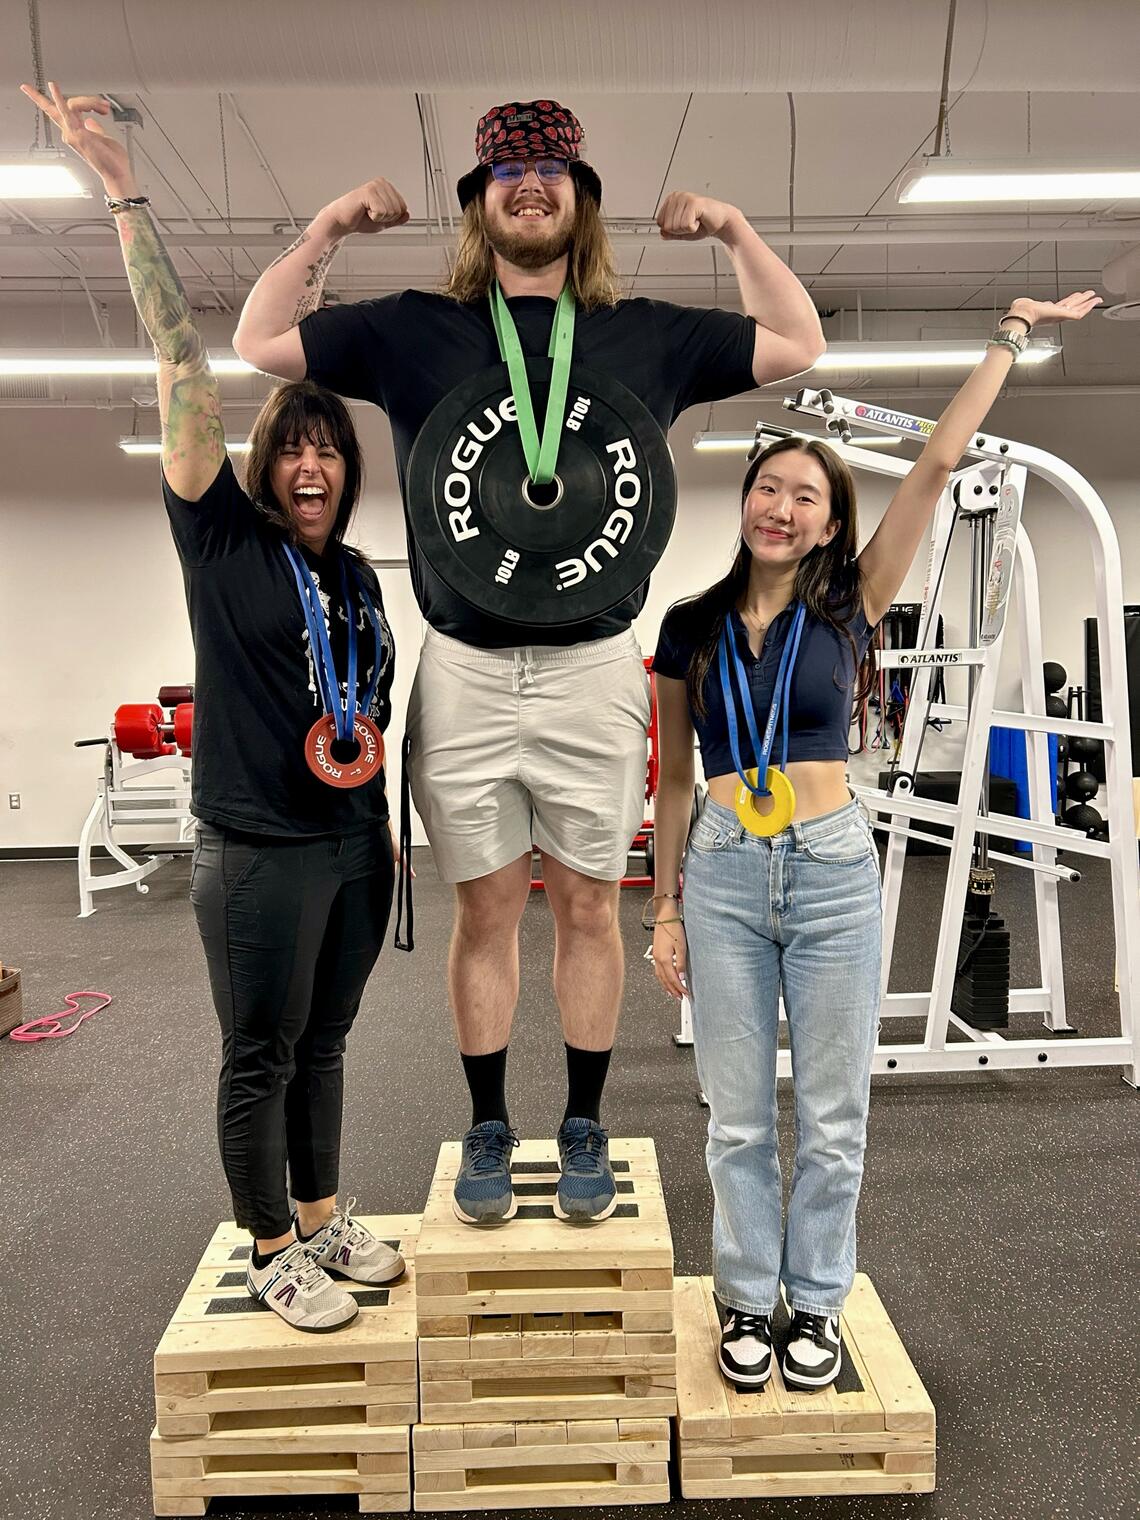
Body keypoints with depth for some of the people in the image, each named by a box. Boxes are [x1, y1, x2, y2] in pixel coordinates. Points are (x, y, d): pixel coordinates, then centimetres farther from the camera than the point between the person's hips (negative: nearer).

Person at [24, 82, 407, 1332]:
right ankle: (273, 1254, 25)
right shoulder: (222, 537, -5)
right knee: (260, 1058, 7)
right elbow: (182, 369, -11)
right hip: (260, 851, -5)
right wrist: (122, 196, -14)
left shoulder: (357, 576, 11)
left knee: (322, 1046, 17)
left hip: (356, 844, 6)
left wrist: (379, 785, 17)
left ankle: (324, 1221, 34)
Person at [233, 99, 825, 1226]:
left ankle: (584, 1129, 24)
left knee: (587, 903, 8)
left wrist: (733, 230, 12)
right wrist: (329, 229, 8)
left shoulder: (647, 336, 10)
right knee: (484, 909, 7)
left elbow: (796, 346, 18)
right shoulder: (416, 329, 9)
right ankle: (488, 1131, 24)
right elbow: (260, 341, 14)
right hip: (464, 672, 0)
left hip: (594, 670, 1)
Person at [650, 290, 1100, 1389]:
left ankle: (816, 1304, 31)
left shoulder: (847, 609, 1)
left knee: (832, 1115, 10)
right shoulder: (692, 628, 5)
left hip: (832, 873, -1)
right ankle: (747, 1303, 30)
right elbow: (675, 780, 9)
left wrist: (1010, 336, 3)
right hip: (723, 876, 1)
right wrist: (666, 905, 8)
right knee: (738, 1117, 10)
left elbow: (937, 465, -3)